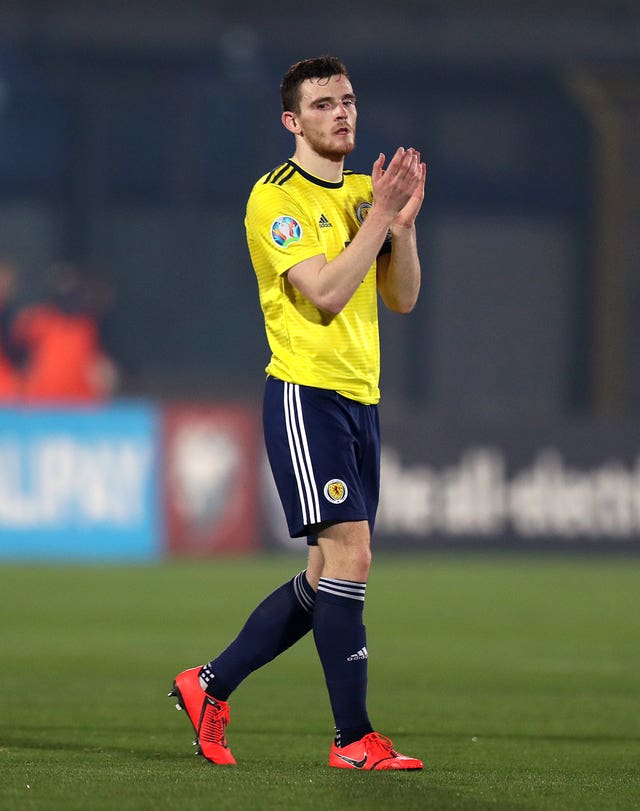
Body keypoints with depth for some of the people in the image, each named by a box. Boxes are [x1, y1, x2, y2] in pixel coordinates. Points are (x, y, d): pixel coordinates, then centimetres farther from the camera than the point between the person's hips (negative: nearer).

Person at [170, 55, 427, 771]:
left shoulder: (364, 191, 15)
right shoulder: (276, 197, -8)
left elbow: (401, 298, 12)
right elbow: (325, 292, -18)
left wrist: (402, 223, -2)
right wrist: (379, 217, -16)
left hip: (359, 398, 8)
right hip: (306, 393, -8)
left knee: (327, 577, 8)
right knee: (350, 554, -15)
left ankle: (210, 686, 21)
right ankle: (354, 739, -11)